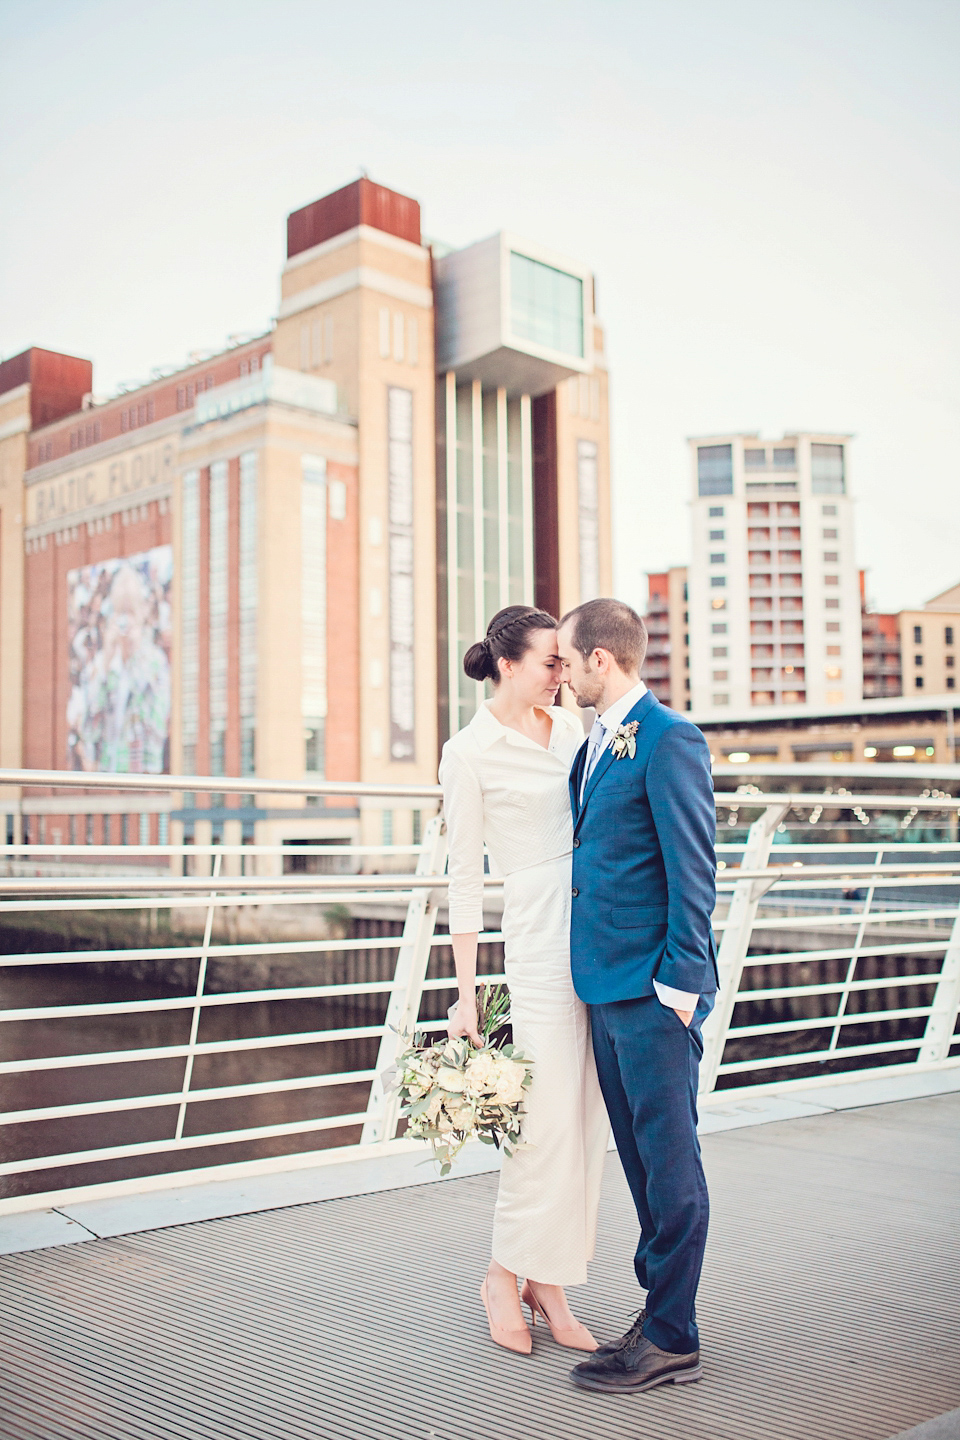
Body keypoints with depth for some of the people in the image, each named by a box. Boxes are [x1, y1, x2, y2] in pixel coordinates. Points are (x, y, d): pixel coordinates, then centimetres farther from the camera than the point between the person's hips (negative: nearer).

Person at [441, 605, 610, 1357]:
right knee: (549, 1120, -5)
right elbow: (466, 877, -4)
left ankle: (549, 1285, 20)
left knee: (588, 1121, 8)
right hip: (540, 943, -6)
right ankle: (505, 1274, 17)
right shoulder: (470, 751, -5)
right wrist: (466, 994, -5)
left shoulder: (571, 726, 12)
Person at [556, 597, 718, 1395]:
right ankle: (660, 1309, 29)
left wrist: (680, 980, -17)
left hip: (654, 991, -9)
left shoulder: (669, 740, -13)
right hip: (607, 986, 9)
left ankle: (673, 1339, 12)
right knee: (642, 1157, 16)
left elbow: (693, 870, -15)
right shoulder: (594, 744, 15)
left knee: (669, 1160, 1)